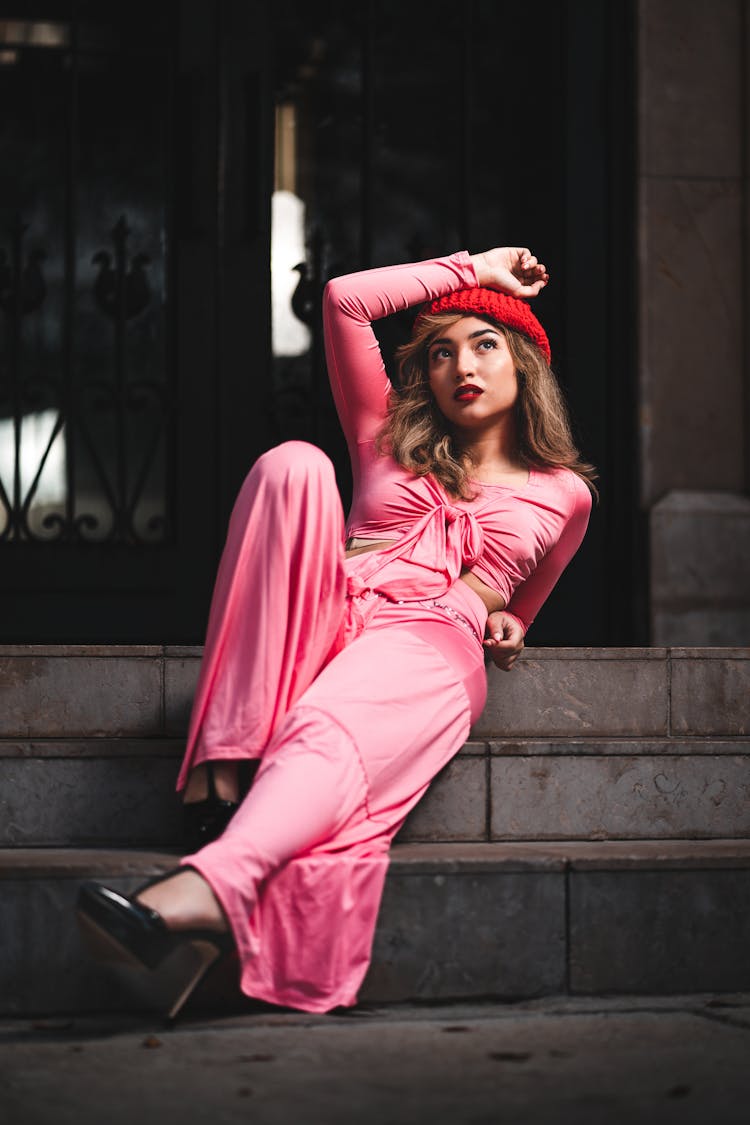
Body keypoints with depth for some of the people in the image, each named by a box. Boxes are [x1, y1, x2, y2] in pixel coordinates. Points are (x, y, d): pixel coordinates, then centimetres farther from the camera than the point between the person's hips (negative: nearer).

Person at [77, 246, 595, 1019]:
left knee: (330, 730, -38)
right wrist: (471, 269, 27)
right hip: (327, 619, 3)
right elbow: (344, 300, 19)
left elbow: (517, 606, 38)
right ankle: (222, 757, -37)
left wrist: (505, 626, 13)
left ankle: (211, 886, -71)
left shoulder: (562, 491, 25)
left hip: (431, 644, -2)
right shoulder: (392, 441, 28)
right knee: (293, 464, -27)